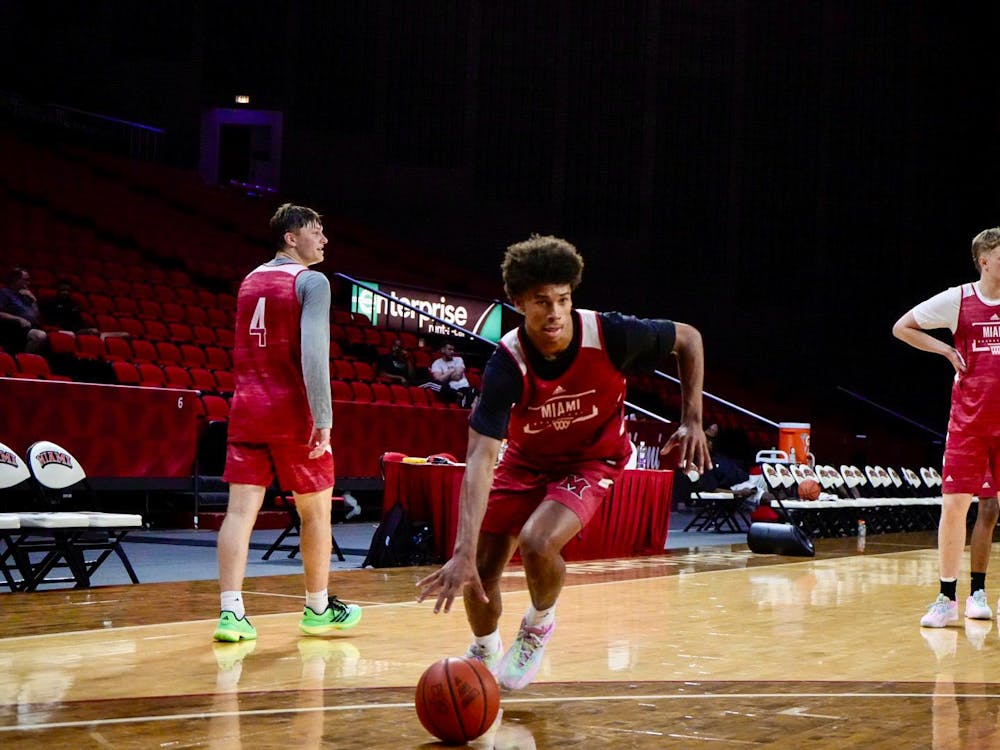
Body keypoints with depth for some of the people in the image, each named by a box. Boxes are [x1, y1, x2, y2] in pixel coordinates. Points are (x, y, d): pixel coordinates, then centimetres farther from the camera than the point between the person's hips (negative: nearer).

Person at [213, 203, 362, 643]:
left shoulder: (249, 281, 15)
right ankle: (318, 609, 20)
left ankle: (231, 612, -12)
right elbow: (313, 351, -19)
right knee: (316, 511, 10)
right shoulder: (311, 281, -8)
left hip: (247, 408, 6)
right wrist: (323, 419, -20)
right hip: (293, 412, -6)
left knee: (241, 510, -2)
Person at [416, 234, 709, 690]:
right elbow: (480, 457, -36)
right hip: (527, 459, 2)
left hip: (593, 459, -2)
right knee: (479, 572, -2)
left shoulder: (609, 335, -27)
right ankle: (484, 653, 33)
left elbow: (688, 339, -7)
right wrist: (464, 553, -46)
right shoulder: (508, 363, -28)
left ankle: (539, 625, 6)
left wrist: (692, 420, -12)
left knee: (536, 543, -29)